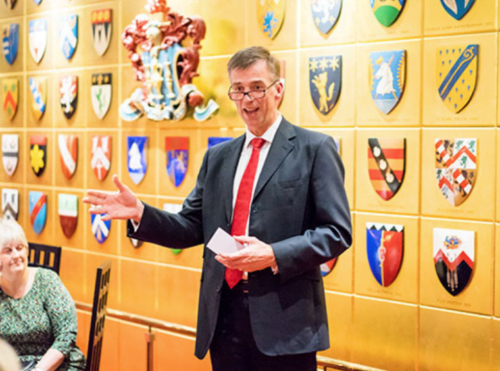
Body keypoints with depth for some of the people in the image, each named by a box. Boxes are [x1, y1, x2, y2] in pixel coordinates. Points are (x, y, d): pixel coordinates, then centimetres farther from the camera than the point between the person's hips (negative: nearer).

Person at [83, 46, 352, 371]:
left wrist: (274, 256, -19)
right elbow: (192, 227, 12)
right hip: (224, 318, 5)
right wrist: (140, 213, -3)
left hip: (285, 319, -4)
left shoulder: (315, 148, -2)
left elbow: (337, 232, -8)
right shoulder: (218, 157, 15)